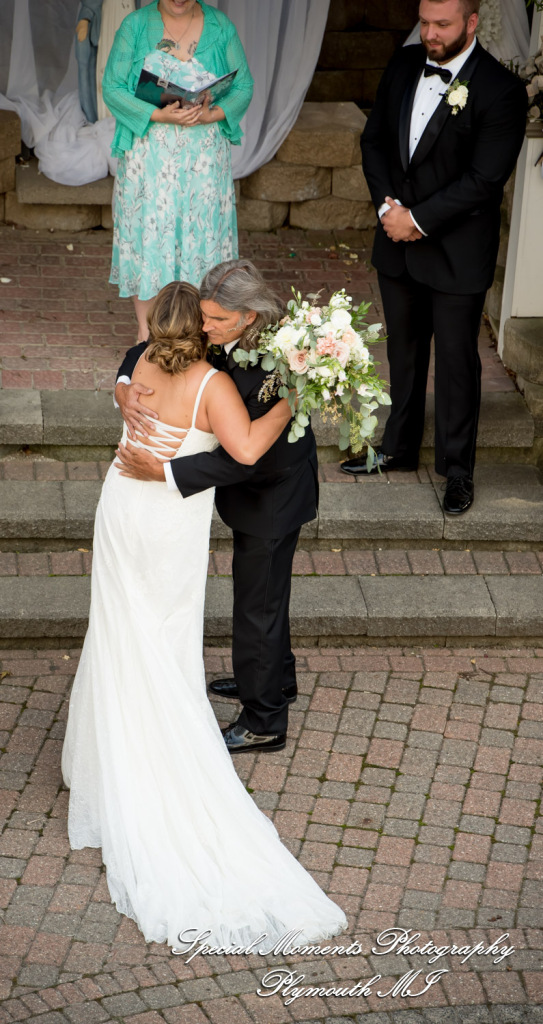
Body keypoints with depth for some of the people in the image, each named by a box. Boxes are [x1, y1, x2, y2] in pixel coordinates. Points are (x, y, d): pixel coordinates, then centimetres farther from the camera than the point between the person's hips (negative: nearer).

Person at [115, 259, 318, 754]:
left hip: (272, 494, -8)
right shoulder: (220, 338, -13)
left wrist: (163, 471, -36)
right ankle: (276, 677, 50)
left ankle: (264, 722, 24)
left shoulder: (274, 366, -36)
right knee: (263, 586, 27)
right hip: (253, 486, 8)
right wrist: (124, 387, -24)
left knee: (258, 600, 6)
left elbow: (245, 457, -35)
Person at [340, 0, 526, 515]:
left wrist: (418, 220, -17)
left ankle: (457, 469, 20)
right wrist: (387, 205, -7)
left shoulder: (499, 90, -17)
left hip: (457, 254, -6)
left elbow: (483, 179, -20)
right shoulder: (404, 64, 2)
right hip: (398, 242, 6)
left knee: (456, 361, 5)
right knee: (403, 350, 19)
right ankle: (399, 448, 36)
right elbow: (374, 139, 8)